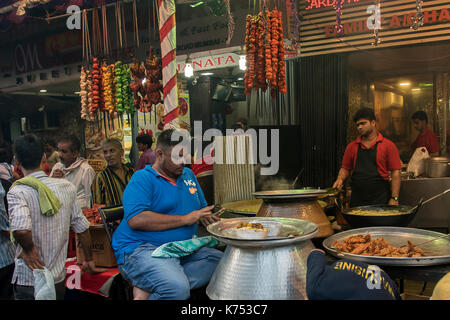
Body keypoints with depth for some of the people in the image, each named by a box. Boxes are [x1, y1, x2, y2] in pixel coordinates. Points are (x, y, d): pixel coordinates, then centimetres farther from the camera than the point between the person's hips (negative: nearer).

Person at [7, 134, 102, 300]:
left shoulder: (17, 192, -15)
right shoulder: (67, 187, -3)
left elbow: (20, 229, -33)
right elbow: (82, 227, 3)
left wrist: (29, 249, -13)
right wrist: (89, 260, 14)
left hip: (28, 281, -4)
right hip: (59, 277, 4)